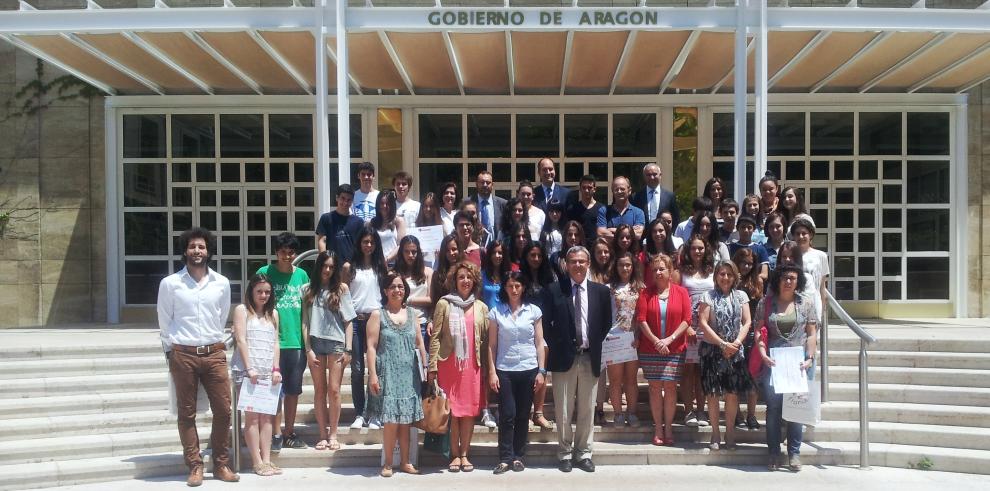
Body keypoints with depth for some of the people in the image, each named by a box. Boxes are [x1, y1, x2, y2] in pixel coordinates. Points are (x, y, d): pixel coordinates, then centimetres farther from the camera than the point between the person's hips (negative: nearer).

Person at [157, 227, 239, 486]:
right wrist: (172, 350, 8)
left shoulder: (221, 283, 6)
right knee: (187, 413, 3)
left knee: (223, 410, 1)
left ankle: (221, 464, 14)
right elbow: (165, 322, 7)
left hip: (214, 353, 2)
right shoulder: (169, 283, 0)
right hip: (183, 355, -2)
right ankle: (195, 466, 12)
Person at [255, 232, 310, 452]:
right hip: (273, 341, -3)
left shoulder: (302, 275, 8)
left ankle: (290, 432, 21)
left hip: (297, 340, 3)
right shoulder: (265, 273, -2)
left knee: (293, 390, 10)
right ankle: (276, 433, 10)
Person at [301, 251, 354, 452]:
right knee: (319, 390, 5)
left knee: (334, 390, -4)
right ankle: (323, 435, 12)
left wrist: (348, 349, -3)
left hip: (336, 342, -1)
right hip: (315, 342, 2)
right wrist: (308, 349, -2)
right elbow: (305, 322, 5)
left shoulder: (342, 288, 5)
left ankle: (333, 435, 6)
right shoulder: (309, 290, 8)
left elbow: (348, 320, 3)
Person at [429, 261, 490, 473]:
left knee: (470, 410, 4)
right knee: (452, 410, 2)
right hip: (449, 364, -2)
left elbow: (485, 339, 10)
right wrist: (432, 366, -6)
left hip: (472, 365, 2)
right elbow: (435, 337, -1)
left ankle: (464, 454, 14)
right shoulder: (444, 304, 1)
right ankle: (455, 455, 11)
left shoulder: (481, 307, 9)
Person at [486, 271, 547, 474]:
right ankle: (505, 458, 5)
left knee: (523, 415, 6)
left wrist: (542, 371, -1)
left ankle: (518, 457, 16)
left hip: (528, 369, 1)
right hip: (504, 370, -1)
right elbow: (492, 345, 3)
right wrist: (491, 372, -3)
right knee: (507, 415, -4)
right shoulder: (495, 312, 2)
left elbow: (539, 343, 5)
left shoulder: (534, 311, 3)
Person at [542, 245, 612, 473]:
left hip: (590, 358, 2)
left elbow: (607, 324, 12)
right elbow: (546, 324, 3)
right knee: (563, 411, 4)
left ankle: (584, 454, 19)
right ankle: (565, 454, 16)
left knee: (587, 410, 8)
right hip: (564, 358, -2)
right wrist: (556, 348, -1)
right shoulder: (554, 290, -1)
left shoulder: (601, 291, 5)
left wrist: (596, 346, 5)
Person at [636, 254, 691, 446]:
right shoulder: (646, 293, 4)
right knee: (655, 387, 3)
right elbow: (641, 320, -3)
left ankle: (668, 427, 9)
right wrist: (656, 341, -12)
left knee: (670, 387, 0)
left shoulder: (681, 292, 2)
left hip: (674, 349, -1)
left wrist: (670, 339, -13)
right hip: (650, 349, 1)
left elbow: (687, 319, -4)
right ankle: (658, 428, 9)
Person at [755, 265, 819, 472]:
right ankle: (774, 453, 9)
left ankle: (794, 453, 11)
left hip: (799, 362, 0)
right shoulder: (766, 303, 5)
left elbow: (812, 334, 5)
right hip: (773, 362, 0)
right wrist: (763, 353, -11)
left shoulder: (806, 303, 6)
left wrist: (809, 358, -5)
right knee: (773, 406, -1)